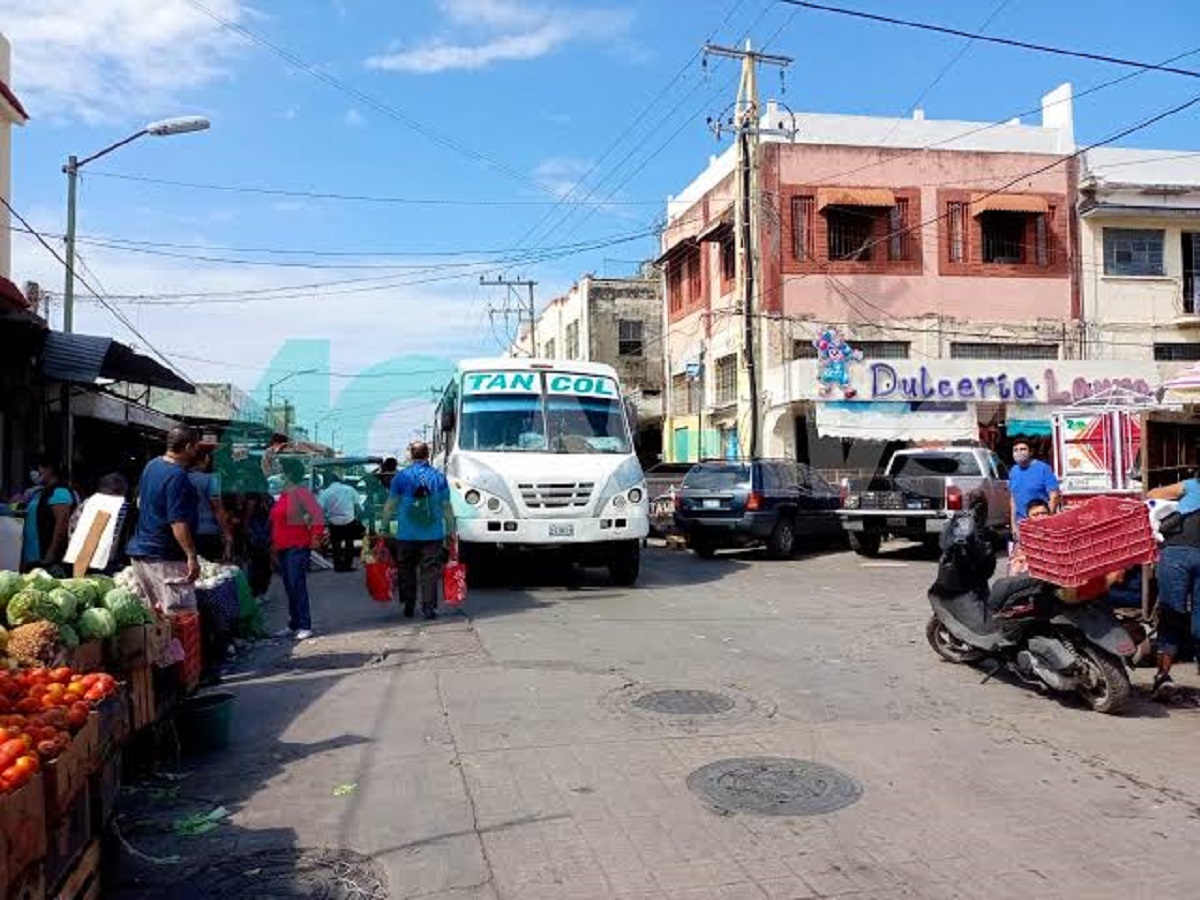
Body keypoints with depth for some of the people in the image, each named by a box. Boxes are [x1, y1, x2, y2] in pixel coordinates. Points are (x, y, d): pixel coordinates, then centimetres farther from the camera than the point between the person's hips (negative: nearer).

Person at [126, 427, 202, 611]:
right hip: (166, 558, -10)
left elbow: (140, 502, 24)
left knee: (154, 610, 17)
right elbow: (178, 523, -25)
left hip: (140, 550, 10)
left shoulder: (152, 465, 9)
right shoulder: (178, 477, -20)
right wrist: (192, 556, -24)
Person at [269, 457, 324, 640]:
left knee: (297, 586, -10)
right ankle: (293, 625, 19)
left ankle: (305, 627, -6)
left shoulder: (301, 492, -12)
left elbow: (317, 515, -22)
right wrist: (274, 543, 15)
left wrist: (315, 537, -21)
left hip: (298, 547, -9)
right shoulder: (284, 494, 14)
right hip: (282, 548, 9)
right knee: (289, 587, 12)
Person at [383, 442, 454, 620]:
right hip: (433, 534, 0)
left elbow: (391, 505, 4)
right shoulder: (439, 477, 3)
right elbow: (447, 507, 7)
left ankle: (409, 607, 16)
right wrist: (451, 530, 15)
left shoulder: (401, 476, -1)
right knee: (430, 570, 2)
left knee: (407, 570, 11)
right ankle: (428, 607, -3)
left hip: (407, 534, 0)